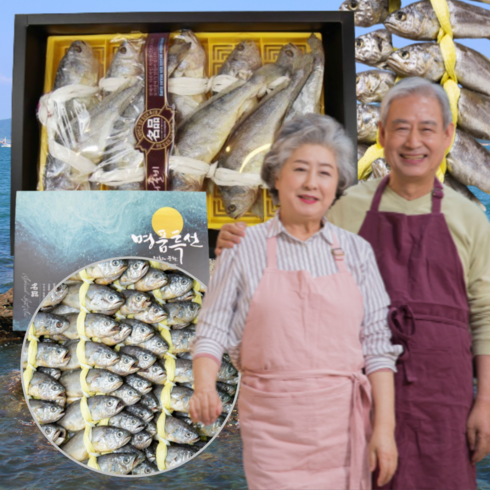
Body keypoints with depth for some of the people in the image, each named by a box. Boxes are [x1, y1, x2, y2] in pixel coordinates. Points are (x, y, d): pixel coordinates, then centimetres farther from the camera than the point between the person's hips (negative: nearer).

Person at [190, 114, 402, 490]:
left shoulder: (356, 251, 4)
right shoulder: (244, 248, 0)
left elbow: (377, 344, 3)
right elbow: (213, 330, 0)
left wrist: (385, 426, -3)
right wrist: (204, 388, -18)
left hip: (342, 424, 2)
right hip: (272, 425, -1)